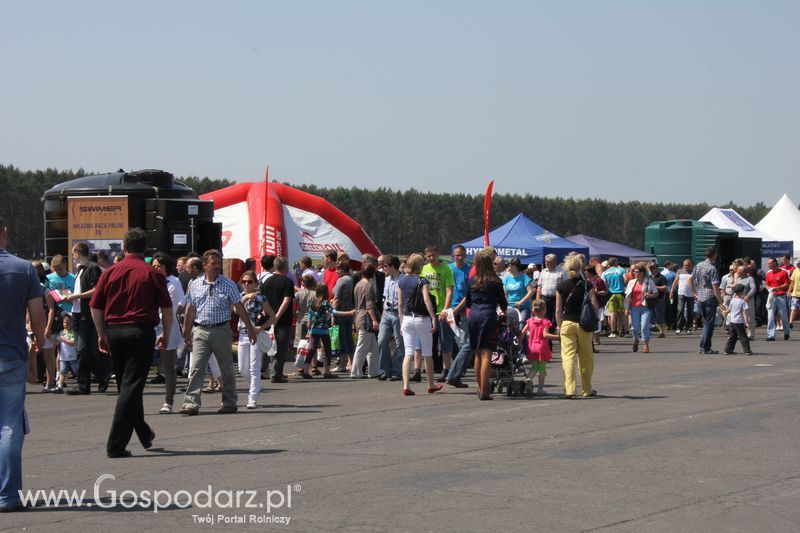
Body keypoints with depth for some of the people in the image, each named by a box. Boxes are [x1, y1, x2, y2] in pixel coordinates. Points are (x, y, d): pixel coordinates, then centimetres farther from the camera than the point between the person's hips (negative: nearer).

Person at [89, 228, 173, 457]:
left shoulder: (110, 272, 5)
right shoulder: (153, 274, -2)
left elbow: (95, 307, 5)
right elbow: (167, 309, -3)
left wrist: (102, 334, 15)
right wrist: (165, 335, 10)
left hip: (114, 332, 4)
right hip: (141, 332, -4)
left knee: (125, 385, 18)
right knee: (132, 386, -5)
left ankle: (145, 434, 30)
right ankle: (116, 445, -12)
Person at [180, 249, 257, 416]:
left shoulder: (228, 285, 1)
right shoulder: (195, 285, 6)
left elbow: (239, 308, 3)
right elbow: (190, 310, 12)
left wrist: (250, 328, 2)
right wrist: (186, 331, 13)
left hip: (221, 330, -1)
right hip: (201, 331, 1)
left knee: (227, 369, 8)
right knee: (196, 368, -8)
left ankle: (229, 403, 18)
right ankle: (191, 404, -11)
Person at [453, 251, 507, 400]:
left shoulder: (472, 281, 8)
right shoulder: (495, 281, -1)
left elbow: (468, 303, 14)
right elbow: (502, 302, 5)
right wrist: (503, 311, 27)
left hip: (474, 315, 4)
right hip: (488, 315, -4)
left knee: (478, 354, 13)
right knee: (486, 354, -5)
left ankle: (481, 388, 21)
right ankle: (484, 391, -10)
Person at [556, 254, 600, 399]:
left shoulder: (562, 286, -1)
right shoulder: (587, 285, -3)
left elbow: (558, 310, 1)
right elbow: (595, 306, -6)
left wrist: (559, 326, 12)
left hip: (567, 323, 0)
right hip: (584, 324, 0)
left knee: (568, 356, -3)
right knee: (585, 357, 12)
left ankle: (569, 389, -15)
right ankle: (586, 389, 20)